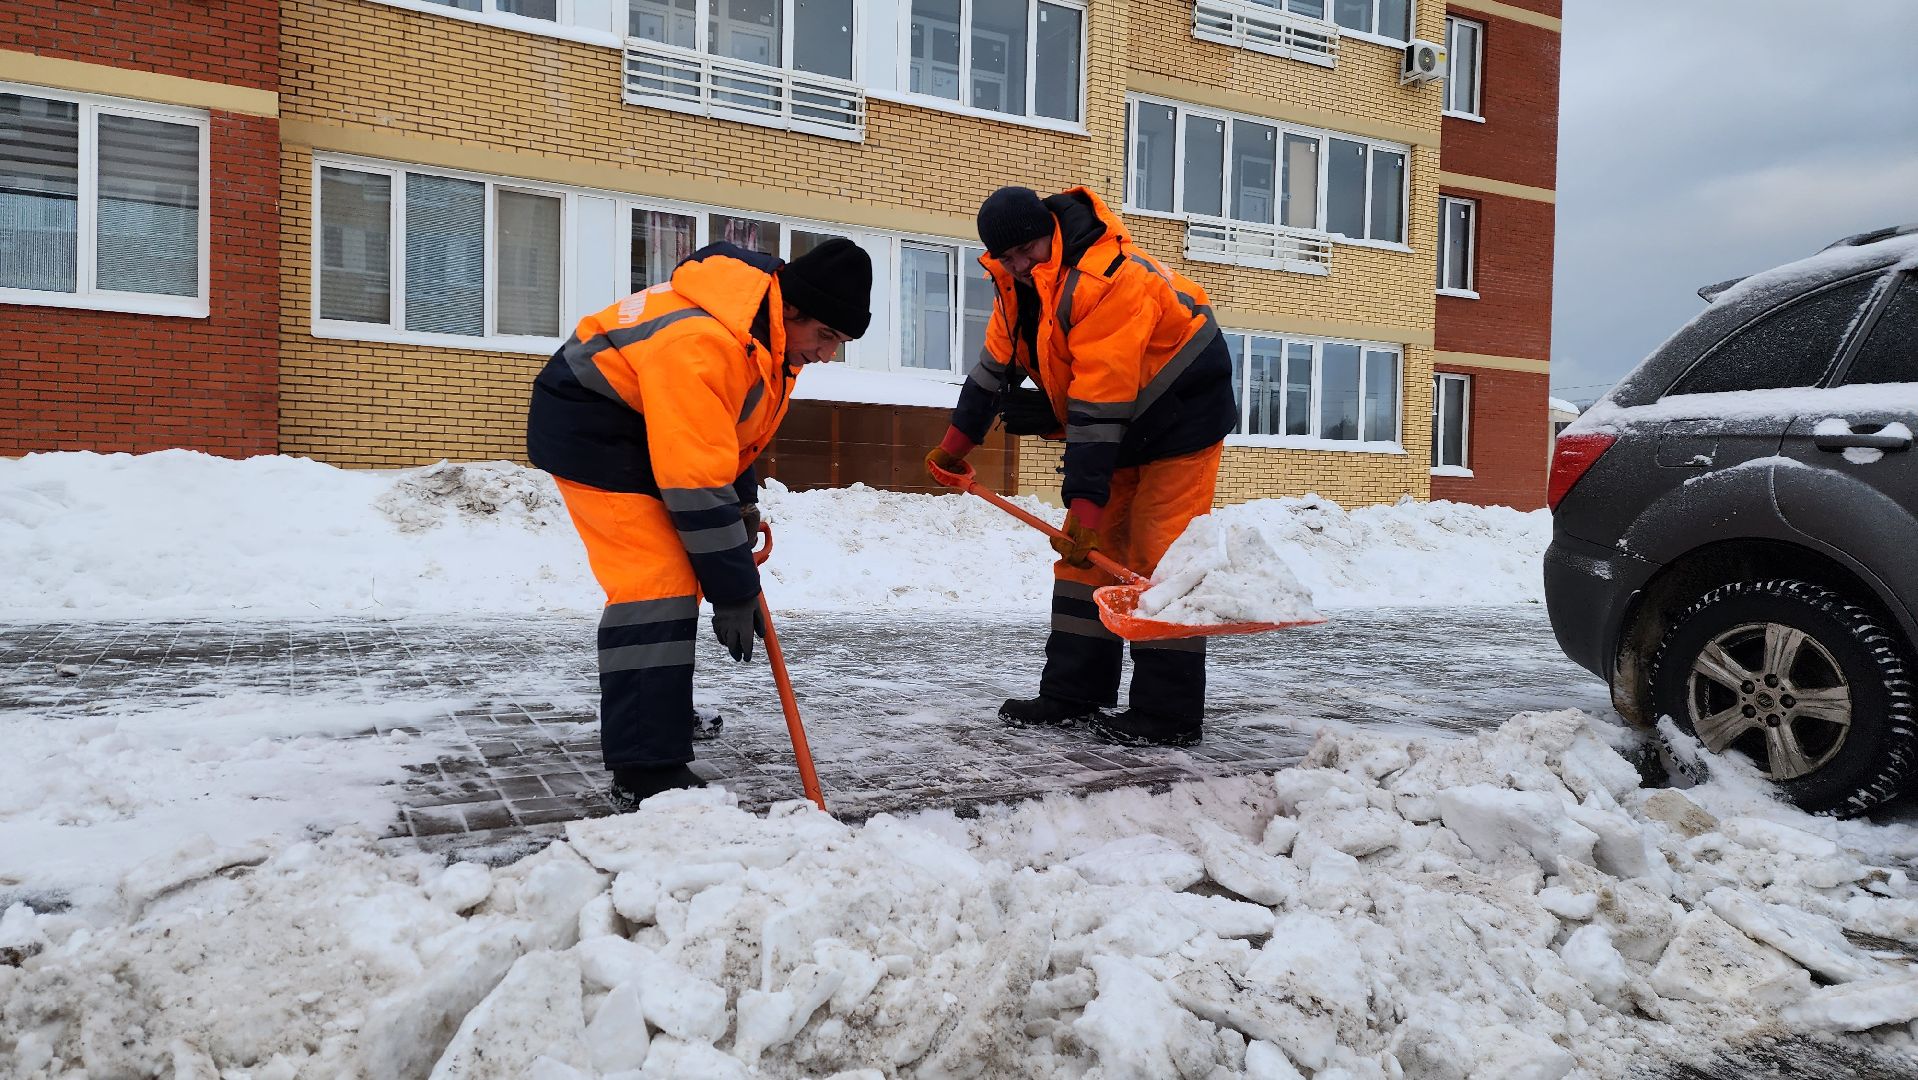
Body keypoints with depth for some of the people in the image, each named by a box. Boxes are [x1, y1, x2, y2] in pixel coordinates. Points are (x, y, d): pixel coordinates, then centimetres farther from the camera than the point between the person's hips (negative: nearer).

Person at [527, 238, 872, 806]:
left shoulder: (771, 330, -3)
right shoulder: (702, 343, -34)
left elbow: (729, 425, 15)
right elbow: (695, 484, -33)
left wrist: (743, 499, 6)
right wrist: (733, 592, -27)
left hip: (647, 427, 10)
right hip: (587, 424, -10)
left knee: (674, 577, 18)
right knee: (657, 586, -19)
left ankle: (663, 711, 36)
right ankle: (646, 771, -17)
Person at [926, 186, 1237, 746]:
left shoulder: (1105, 280, -31)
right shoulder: (1020, 279, -3)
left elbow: (1098, 409, -35)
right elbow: (996, 363, 11)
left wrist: (1085, 505, -35)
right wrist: (955, 444, 18)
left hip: (1181, 416, -8)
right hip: (1121, 425, 9)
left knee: (1158, 556, -14)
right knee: (1085, 552, 4)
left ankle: (1169, 713, -9)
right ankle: (1072, 693, 10)